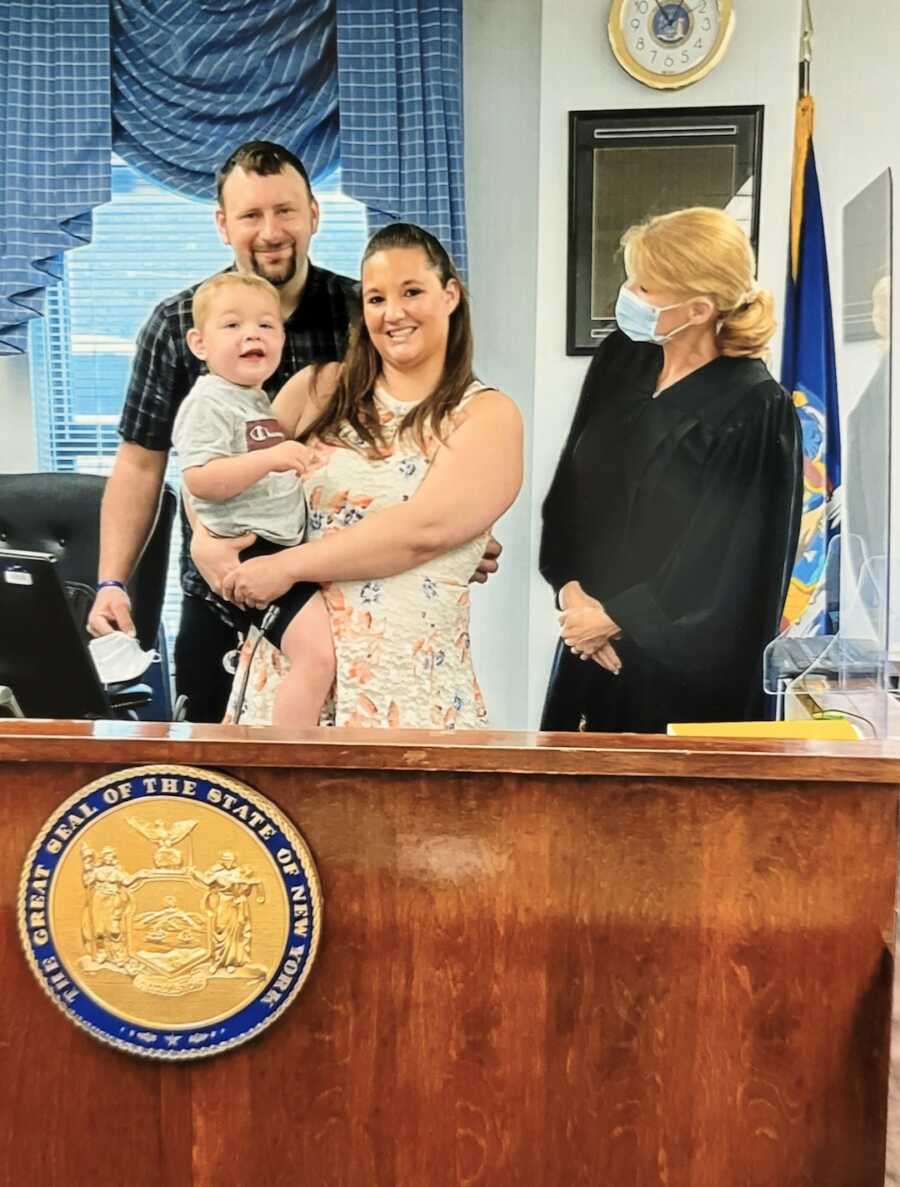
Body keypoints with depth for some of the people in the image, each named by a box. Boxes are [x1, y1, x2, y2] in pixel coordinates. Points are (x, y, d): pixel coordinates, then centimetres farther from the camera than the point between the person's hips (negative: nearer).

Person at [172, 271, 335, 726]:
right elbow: (199, 481, -21)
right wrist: (268, 458, -28)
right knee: (318, 654, -24)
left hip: (286, 548, 10)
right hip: (251, 551, -10)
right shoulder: (209, 402, -8)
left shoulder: (263, 403, 22)